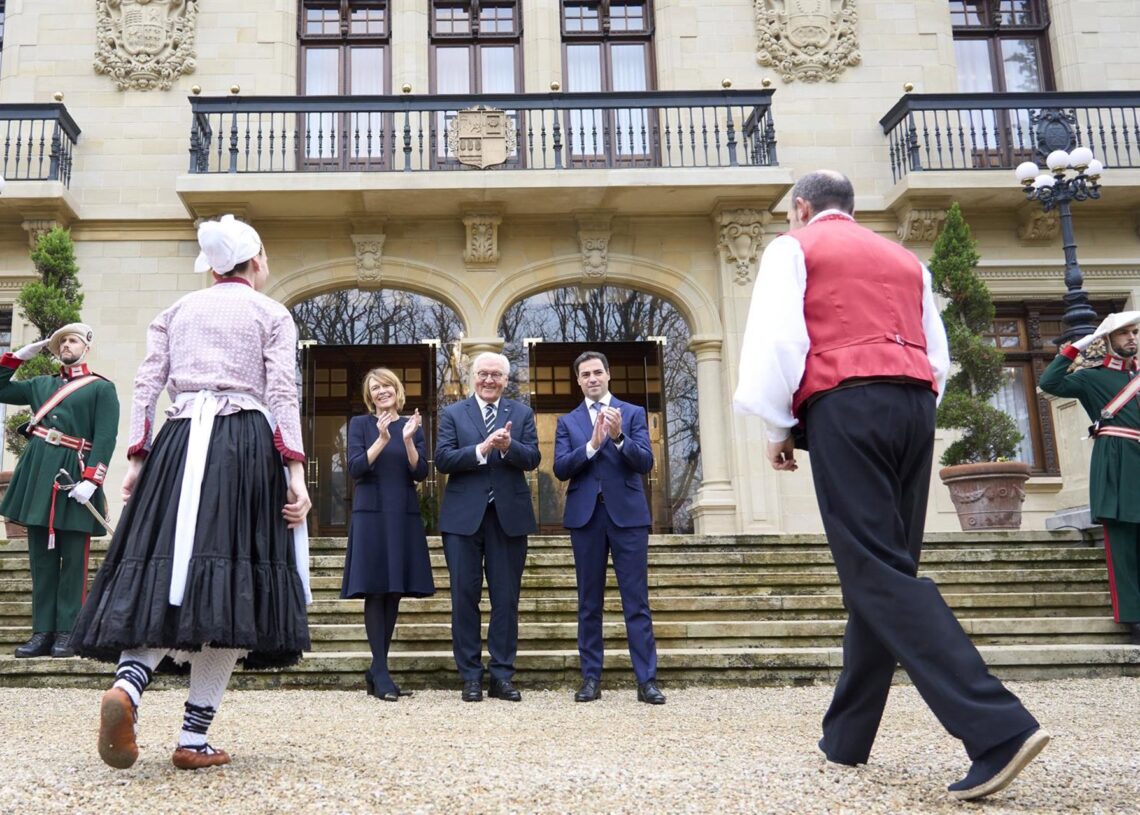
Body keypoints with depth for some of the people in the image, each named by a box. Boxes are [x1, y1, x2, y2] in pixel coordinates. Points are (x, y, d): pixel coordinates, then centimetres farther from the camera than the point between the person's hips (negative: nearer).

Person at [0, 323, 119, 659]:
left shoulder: (102, 388, 3)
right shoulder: (40, 385, 19)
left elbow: (105, 438, -7)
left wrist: (90, 480, -19)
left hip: (74, 476, -5)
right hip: (37, 473, 5)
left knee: (72, 560, -1)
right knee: (41, 558, 6)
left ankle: (67, 633, 3)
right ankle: (43, 631, 10)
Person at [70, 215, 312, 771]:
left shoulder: (177, 311, 19)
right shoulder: (271, 314, 9)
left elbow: (146, 386, 11)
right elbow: (283, 396, -3)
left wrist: (137, 458, 12)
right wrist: (295, 471, -6)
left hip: (178, 444, 4)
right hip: (246, 445, -3)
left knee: (165, 567, 1)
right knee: (230, 582, -4)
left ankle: (127, 683, -29)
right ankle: (194, 739, -5)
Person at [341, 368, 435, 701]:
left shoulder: (412, 425, 11)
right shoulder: (360, 424, 5)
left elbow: (421, 473, 2)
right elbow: (356, 468, -7)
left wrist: (408, 440, -12)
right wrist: (382, 439, -18)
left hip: (404, 516, 3)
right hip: (371, 514, -3)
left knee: (394, 592, 5)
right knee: (375, 592, -5)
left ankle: (377, 670, 13)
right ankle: (381, 674, -4)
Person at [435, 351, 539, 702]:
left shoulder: (522, 413, 9)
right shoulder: (453, 413, 6)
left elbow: (532, 458, -3)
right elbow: (442, 459, -6)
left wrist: (508, 446, -23)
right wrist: (481, 449, -19)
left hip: (509, 516, 1)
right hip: (464, 516, -1)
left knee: (506, 598, 4)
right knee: (465, 598, 3)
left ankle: (502, 676, 13)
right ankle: (470, 676, 12)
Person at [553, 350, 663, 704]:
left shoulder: (633, 413, 7)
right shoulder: (567, 421, 11)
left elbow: (645, 462, -4)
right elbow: (560, 469, -2)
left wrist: (619, 437, -20)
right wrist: (591, 445, -16)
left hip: (627, 514, -2)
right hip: (586, 515, 2)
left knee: (637, 600, -2)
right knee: (589, 602, 6)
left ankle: (647, 680, 0)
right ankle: (591, 678, 11)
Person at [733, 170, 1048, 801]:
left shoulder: (792, 248, 10)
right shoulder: (904, 259, 27)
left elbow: (777, 338, -3)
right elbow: (938, 357, 22)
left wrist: (777, 426, 5)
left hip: (844, 406, -6)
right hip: (915, 405, 6)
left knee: (877, 572, -12)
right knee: (883, 568, 10)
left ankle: (999, 729, -24)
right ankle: (846, 736, 15)